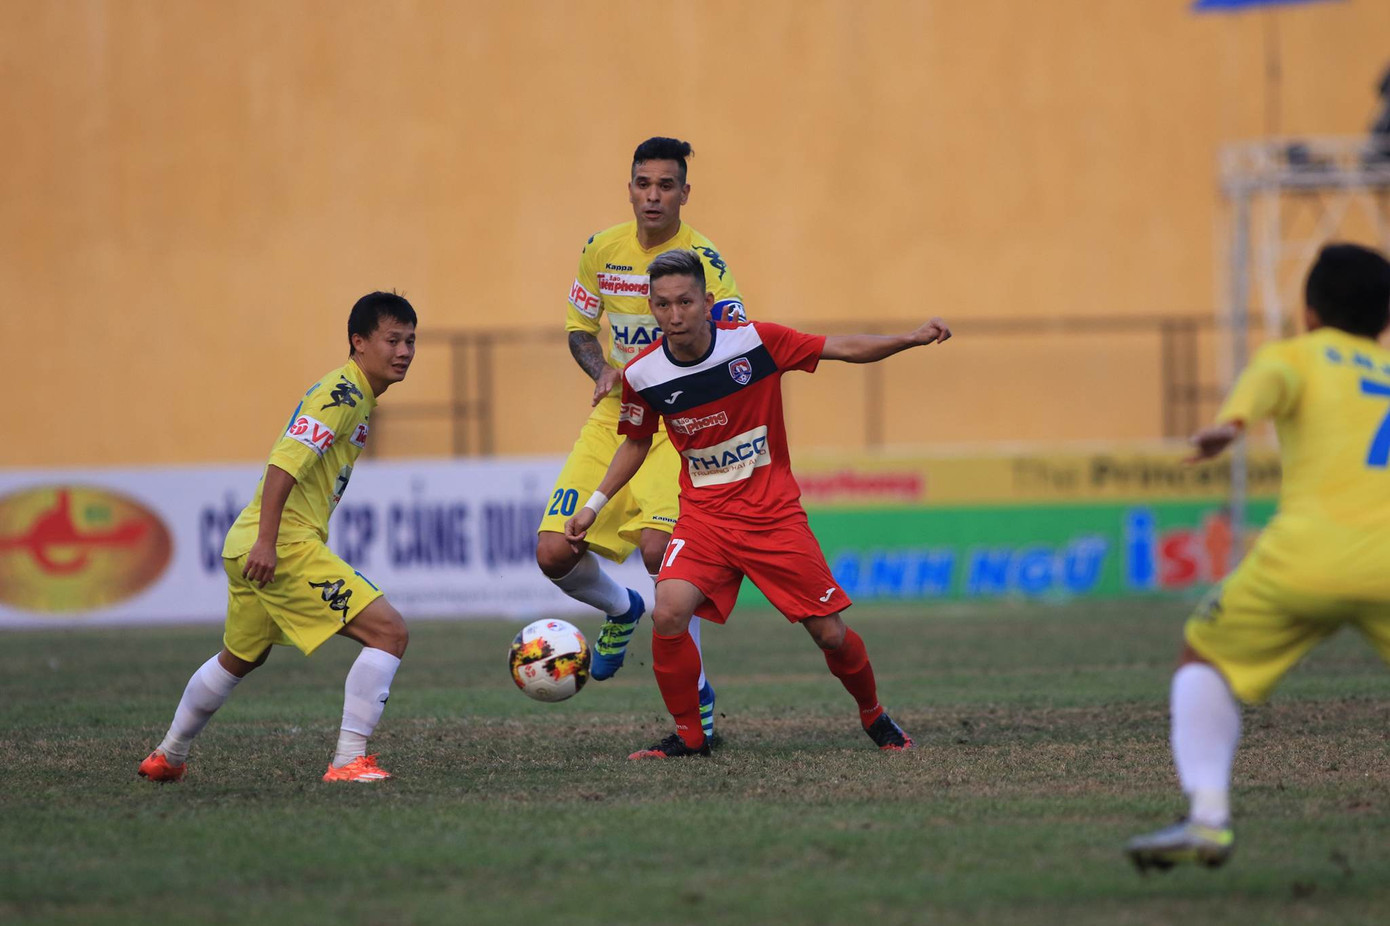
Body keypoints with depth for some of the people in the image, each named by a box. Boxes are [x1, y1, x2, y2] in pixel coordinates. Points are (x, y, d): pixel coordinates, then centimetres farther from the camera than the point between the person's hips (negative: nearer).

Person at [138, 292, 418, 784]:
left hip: (247, 544, 11)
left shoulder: (349, 393, 18)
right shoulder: (344, 394, -13)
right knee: (389, 632, -13)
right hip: (285, 545, -11)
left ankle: (168, 757, 44)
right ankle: (349, 760, -15)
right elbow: (285, 463, -22)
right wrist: (266, 542, -28)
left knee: (239, 658, 30)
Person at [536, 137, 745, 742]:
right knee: (554, 554, -7)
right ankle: (621, 609, 29)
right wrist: (603, 371, -5)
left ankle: (695, 690, -8)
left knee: (658, 547, -26)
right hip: (613, 419, 5)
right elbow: (579, 328, 16)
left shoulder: (703, 260, -12)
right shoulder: (602, 251, 3)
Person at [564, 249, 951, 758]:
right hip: (703, 516, 1)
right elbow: (636, 442, 12)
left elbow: (844, 348, -7)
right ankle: (688, 735, -4)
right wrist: (595, 505, 10)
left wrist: (912, 338, -19)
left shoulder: (756, 342, -13)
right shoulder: (643, 375, -7)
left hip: (774, 514, -1)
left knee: (830, 634, -1)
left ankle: (873, 715, 30)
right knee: (668, 615, -23)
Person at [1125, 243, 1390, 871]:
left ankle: (1207, 816, 0)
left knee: (1204, 660, 19)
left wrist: (1232, 421, -27)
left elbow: (1271, 379, -6)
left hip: (1307, 553, -2)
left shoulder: (1296, 355, 19)